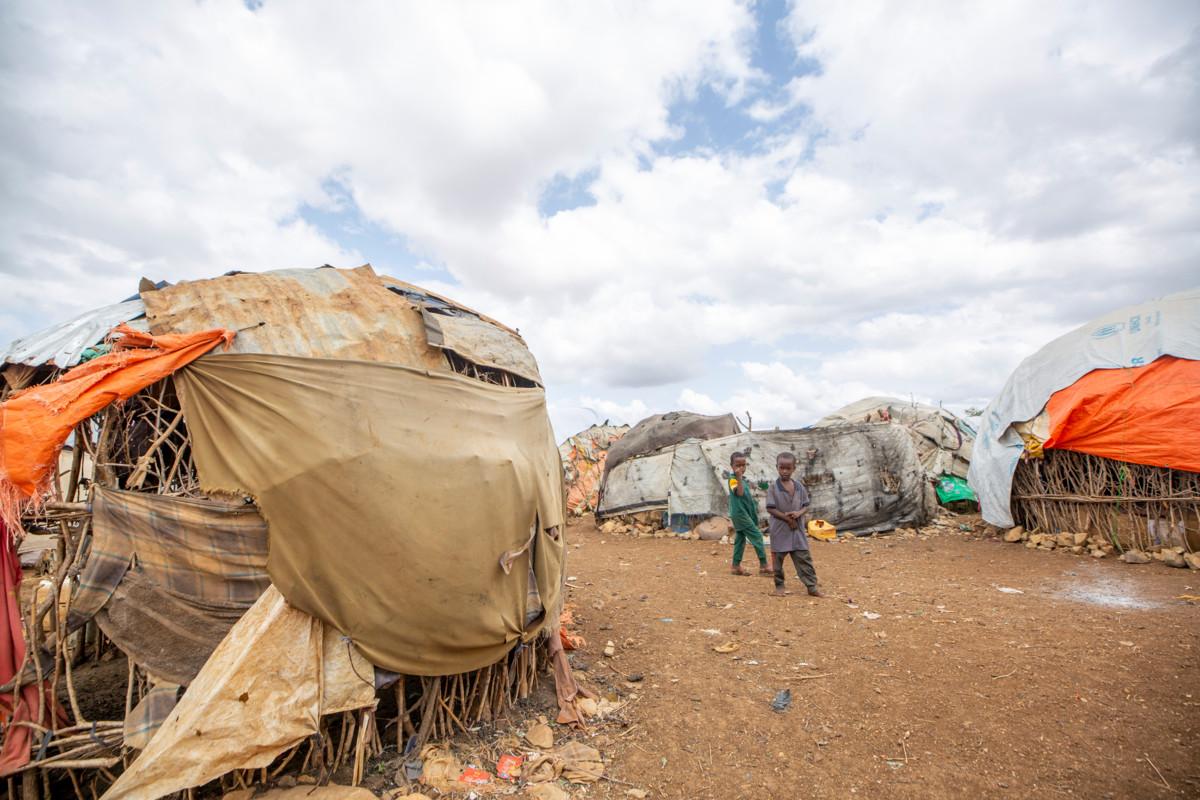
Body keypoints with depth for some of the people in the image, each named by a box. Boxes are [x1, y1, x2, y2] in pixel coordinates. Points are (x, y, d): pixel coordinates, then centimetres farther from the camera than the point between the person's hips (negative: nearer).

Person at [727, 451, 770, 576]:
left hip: (746, 513, 9)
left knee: (740, 539, 12)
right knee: (757, 536, -9)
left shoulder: (744, 479, 13)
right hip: (740, 513, -9)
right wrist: (739, 477, -40)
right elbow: (739, 492, -33)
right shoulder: (733, 479, -16)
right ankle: (763, 565, -5)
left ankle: (736, 566, 18)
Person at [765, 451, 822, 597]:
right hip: (780, 529, -3)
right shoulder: (774, 488, -10)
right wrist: (787, 518, -16)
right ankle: (779, 586, 21)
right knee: (778, 558, 7)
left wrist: (799, 513, -15)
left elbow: (806, 506, 7)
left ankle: (812, 586, 11)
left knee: (804, 557, 3)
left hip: (797, 528, 3)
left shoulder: (799, 486, 2)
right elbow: (770, 509, -12)